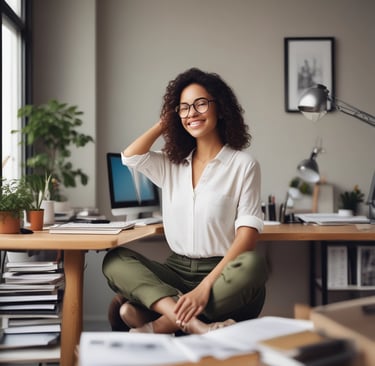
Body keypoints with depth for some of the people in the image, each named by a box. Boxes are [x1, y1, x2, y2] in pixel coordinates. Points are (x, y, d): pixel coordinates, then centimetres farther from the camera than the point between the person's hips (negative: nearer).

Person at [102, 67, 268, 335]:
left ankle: (156, 325, -33)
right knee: (116, 260, -18)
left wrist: (206, 285, -23)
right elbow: (130, 156, -2)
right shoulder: (172, 164, 15)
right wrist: (163, 124, 13)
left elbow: (248, 232, -11)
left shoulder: (243, 164, -1)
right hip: (176, 272, 4)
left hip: (222, 274, -4)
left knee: (253, 265, -36)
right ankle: (193, 323, -37)